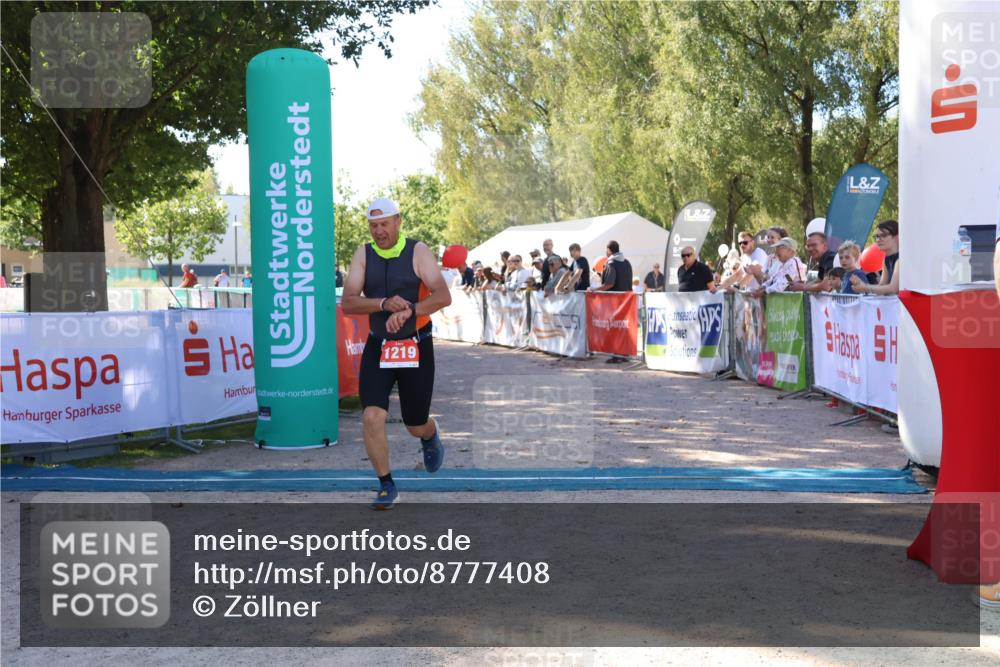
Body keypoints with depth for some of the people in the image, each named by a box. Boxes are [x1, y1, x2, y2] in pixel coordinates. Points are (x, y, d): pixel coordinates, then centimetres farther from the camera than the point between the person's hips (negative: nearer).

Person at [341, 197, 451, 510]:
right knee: (372, 417, -14)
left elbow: (443, 296, -16)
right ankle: (386, 485, 4)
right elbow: (347, 303, -7)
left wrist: (408, 310, -30)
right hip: (378, 347, 2)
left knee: (416, 425, 8)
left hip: (416, 347, -2)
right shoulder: (363, 254, 1)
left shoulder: (418, 251, -6)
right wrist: (384, 303, -24)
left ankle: (430, 434, 48)